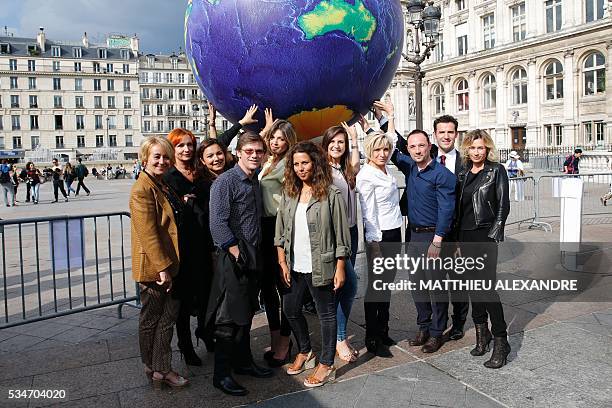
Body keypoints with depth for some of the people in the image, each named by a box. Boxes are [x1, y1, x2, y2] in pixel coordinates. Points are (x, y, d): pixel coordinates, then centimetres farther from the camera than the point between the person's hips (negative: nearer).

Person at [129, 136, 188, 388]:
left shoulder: (163, 185, 11)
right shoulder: (142, 190, -18)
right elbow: (148, 234, -23)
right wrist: (163, 268, -22)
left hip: (167, 263, 9)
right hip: (152, 266, -9)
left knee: (169, 314, 12)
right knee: (151, 319, 9)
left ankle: (161, 369, 23)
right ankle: (152, 367, 25)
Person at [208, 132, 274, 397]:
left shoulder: (256, 181, 13)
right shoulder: (225, 181, -13)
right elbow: (217, 223, -19)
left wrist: (255, 253, 12)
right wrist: (236, 252, -19)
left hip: (252, 255, 8)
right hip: (232, 257, -8)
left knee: (247, 312, 17)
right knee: (230, 317, -2)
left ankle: (243, 362, 32)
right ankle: (221, 375, 11)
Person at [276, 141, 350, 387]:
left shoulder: (331, 194, -9)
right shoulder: (289, 193, 5)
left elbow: (341, 234, -8)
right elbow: (280, 232, 8)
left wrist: (340, 268, -9)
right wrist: (283, 262, 2)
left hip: (320, 266, -6)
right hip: (294, 267, 6)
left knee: (326, 314, 8)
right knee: (290, 309, 17)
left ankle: (326, 365, 23)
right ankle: (304, 353, 40)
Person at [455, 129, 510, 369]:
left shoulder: (496, 170, -3)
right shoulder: (464, 173, 12)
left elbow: (503, 205, -6)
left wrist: (493, 236, -12)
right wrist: (456, 236, 10)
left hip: (485, 235, -6)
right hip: (465, 235, 6)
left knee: (487, 286, -9)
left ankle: (500, 341, 0)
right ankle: (481, 333, 23)